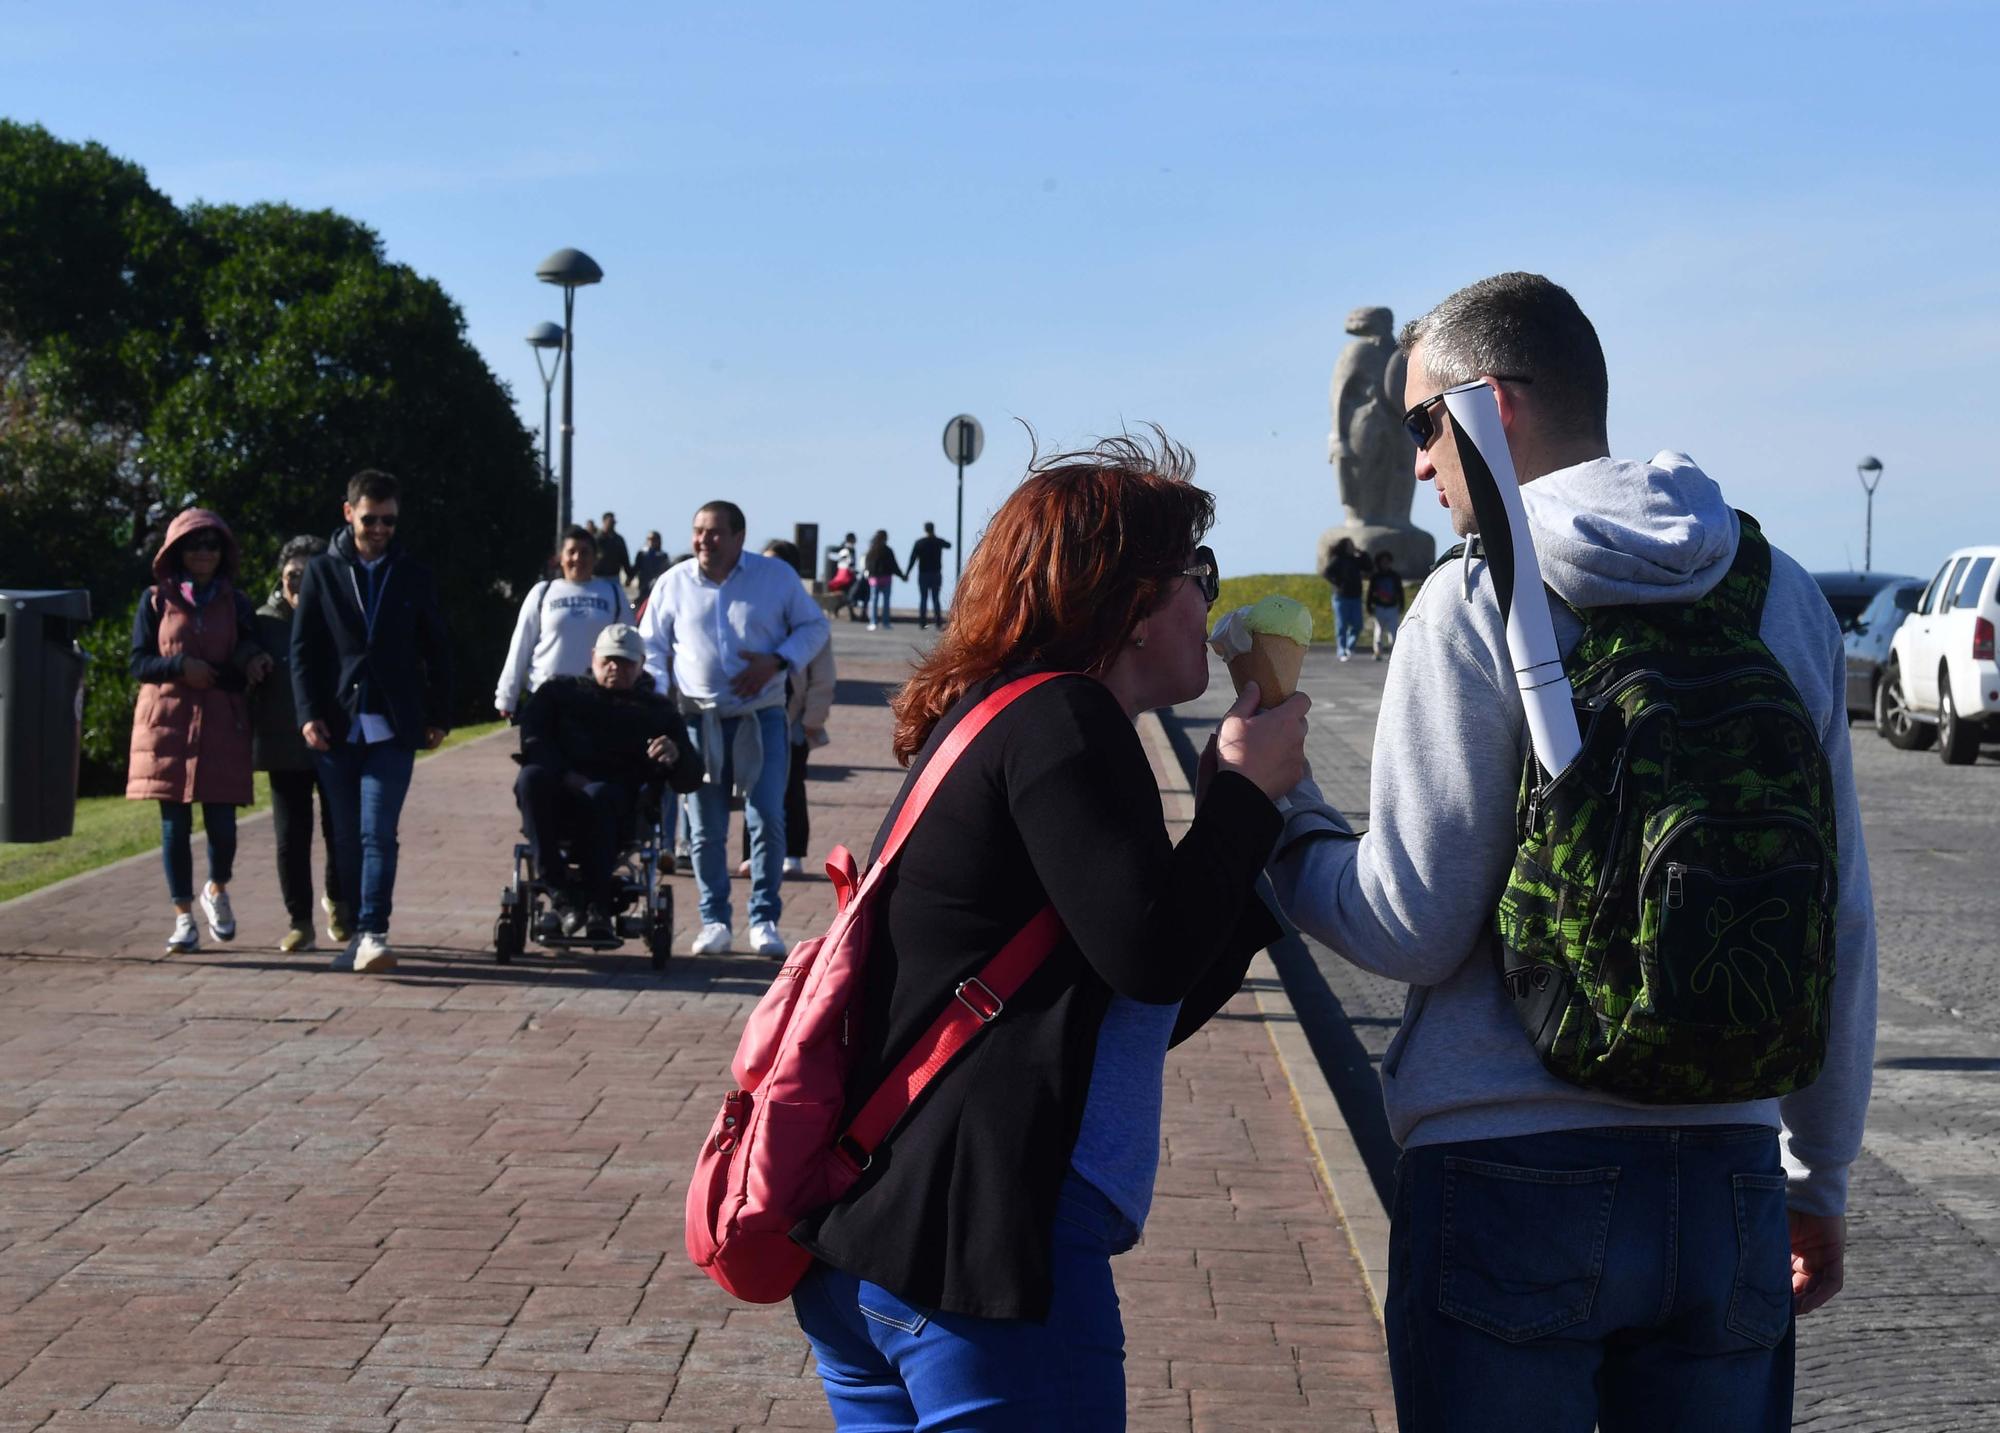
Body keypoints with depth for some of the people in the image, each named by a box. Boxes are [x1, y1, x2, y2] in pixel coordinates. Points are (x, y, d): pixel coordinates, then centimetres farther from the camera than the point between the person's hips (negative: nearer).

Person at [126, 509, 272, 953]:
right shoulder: (156, 600, 6)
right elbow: (139, 663, 2)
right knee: (175, 823, -1)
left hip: (221, 725, 1)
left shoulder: (235, 603, 11)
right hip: (167, 720, -1)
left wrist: (253, 665, -12)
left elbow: (249, 667, 11)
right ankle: (184, 920, 6)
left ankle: (217, 890, 25)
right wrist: (181, 667, -14)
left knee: (221, 820, -5)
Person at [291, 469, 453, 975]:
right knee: (347, 838, 7)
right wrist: (309, 714, -6)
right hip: (336, 725, 1)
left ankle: (373, 933, -17)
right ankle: (360, 929, 16)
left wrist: (439, 716, 8)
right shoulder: (322, 571, 7)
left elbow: (437, 649, 12)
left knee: (378, 833, -12)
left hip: (392, 726, -1)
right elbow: (302, 649, 4)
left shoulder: (413, 576, 8)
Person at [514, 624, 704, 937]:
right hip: (555, 807, 1)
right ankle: (560, 885, -36)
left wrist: (676, 757, -11)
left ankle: (597, 900, -39)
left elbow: (690, 779, 15)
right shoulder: (560, 691, 26)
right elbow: (532, 738, 8)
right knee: (532, 776, -34)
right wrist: (565, 775, -10)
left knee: (601, 794, -38)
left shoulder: (657, 709, 24)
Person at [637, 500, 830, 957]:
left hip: (762, 717, -1)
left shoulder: (777, 576, 1)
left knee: (767, 819, -7)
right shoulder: (674, 582, 6)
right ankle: (714, 920, 15)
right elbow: (651, 645, 12)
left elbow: (814, 626, 8)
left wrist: (778, 661, -9)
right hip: (699, 719, 2)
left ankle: (765, 919, 4)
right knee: (705, 829, 4)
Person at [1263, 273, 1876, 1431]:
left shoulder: (1477, 609, -8)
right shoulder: (1788, 600, 6)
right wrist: (1823, 1175, 20)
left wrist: (1277, 814, 9)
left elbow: (1410, 929, -8)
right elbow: (1842, 923, 10)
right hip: (1729, 1175, 5)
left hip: (1511, 1179, -4)